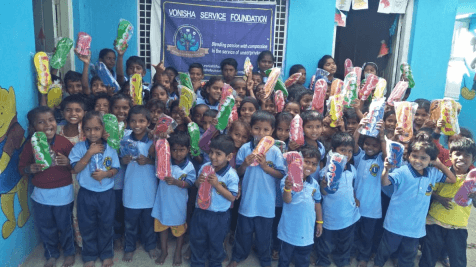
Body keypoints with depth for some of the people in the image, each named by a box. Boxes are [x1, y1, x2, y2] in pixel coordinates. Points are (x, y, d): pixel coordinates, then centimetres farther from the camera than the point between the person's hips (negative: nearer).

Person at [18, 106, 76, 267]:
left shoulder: (64, 142, -11)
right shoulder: (30, 145, -5)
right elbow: (21, 168, 4)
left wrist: (67, 162, -27)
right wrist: (30, 169, -19)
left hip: (63, 193, -2)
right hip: (41, 194, 2)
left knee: (65, 226, 12)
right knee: (46, 228, 16)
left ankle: (69, 252, 36)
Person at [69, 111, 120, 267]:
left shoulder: (110, 148, -5)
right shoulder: (79, 147, -8)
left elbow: (115, 169, -3)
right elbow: (76, 168, -15)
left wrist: (105, 174, -24)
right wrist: (90, 153, -23)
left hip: (106, 193, 1)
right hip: (86, 193, 0)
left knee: (106, 225, 13)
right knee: (87, 225, 13)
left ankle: (106, 254, 31)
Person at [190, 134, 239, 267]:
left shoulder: (231, 175, -21)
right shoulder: (205, 167, -7)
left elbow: (232, 197, -21)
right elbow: (197, 185, 6)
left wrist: (217, 185, -29)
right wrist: (198, 181, -18)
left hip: (219, 216, -4)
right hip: (200, 211, 4)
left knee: (216, 243, 19)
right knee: (197, 241, 21)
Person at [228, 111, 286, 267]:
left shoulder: (275, 151, -9)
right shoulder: (244, 148, -6)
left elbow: (281, 175, -8)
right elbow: (238, 173, 0)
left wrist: (265, 166, -20)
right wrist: (245, 164, -19)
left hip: (266, 201, -1)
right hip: (247, 199, 1)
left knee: (264, 234, 17)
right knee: (243, 231, 18)